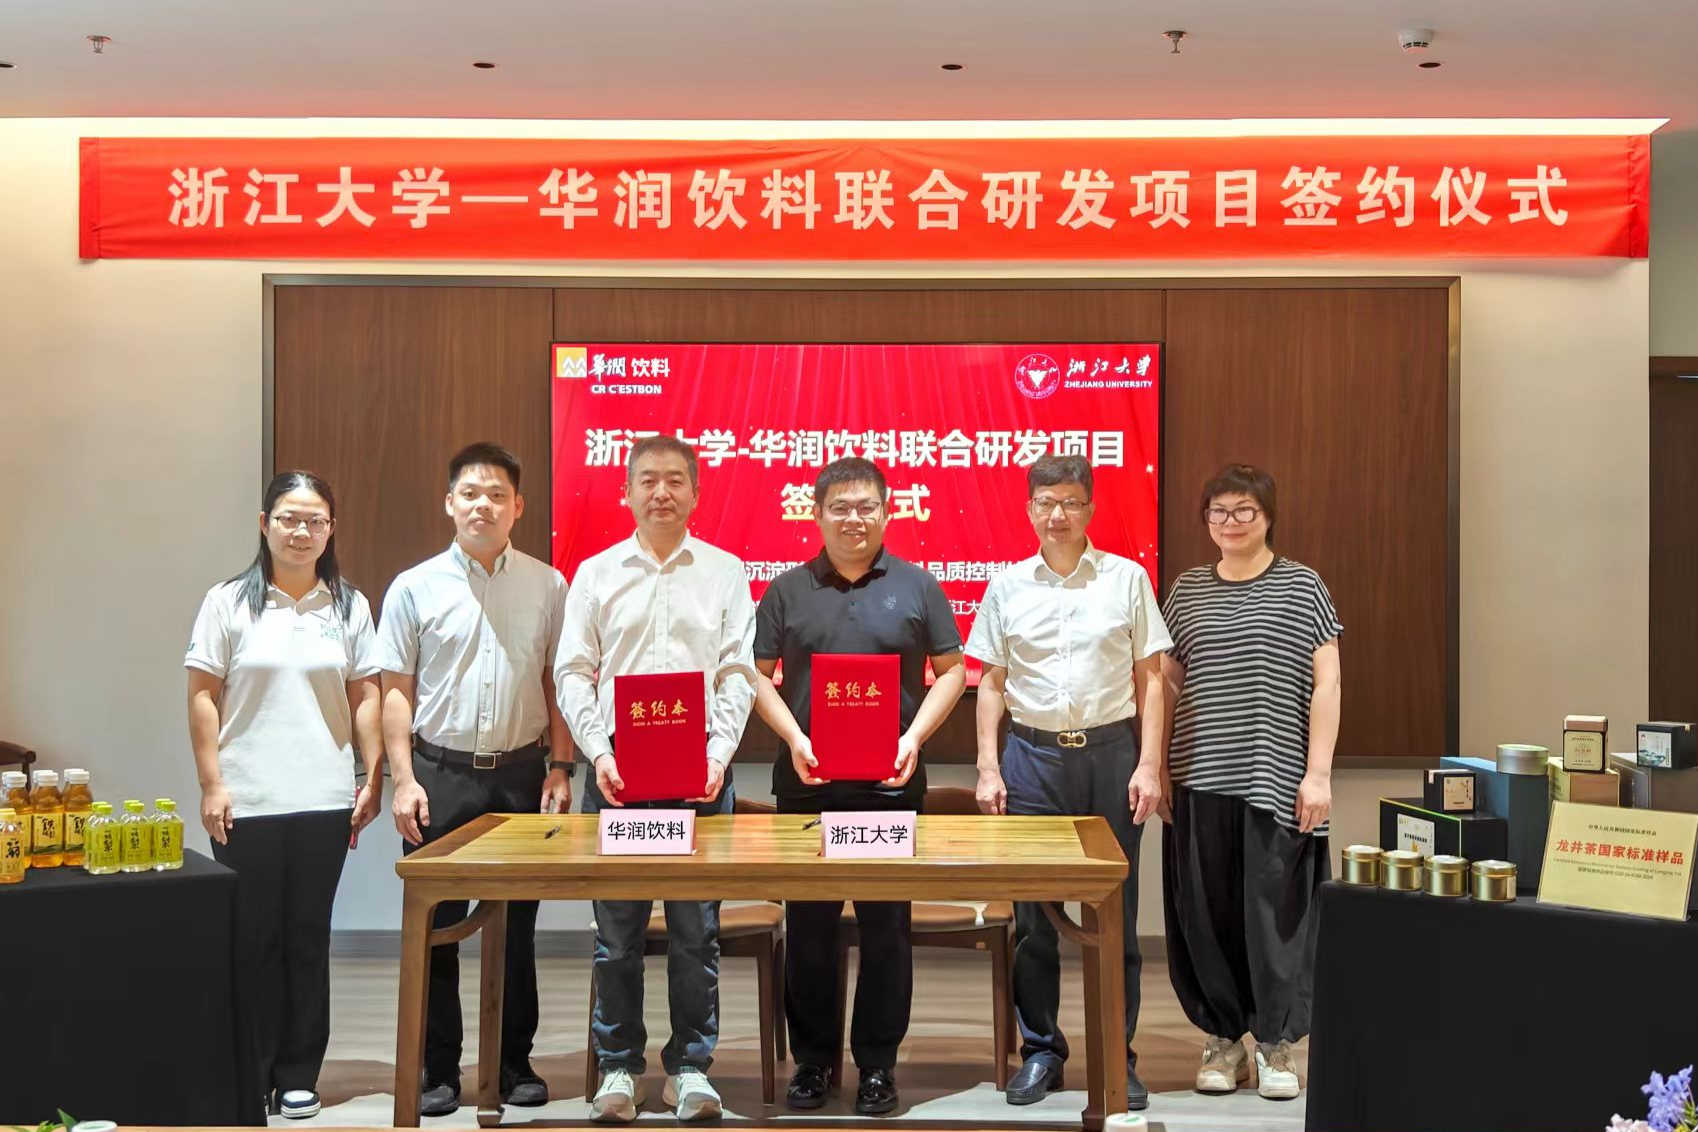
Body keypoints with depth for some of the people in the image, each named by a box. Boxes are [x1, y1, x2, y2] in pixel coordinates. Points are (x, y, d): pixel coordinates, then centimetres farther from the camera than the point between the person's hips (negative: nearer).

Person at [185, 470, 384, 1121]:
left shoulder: (349, 606, 7)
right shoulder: (229, 602, 1)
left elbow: (365, 696, 7)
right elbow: (203, 696, 0)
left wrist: (373, 779, 1)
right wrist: (212, 785, -5)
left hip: (323, 800, 2)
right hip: (246, 802, -1)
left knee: (307, 938, 8)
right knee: (252, 938, 4)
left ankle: (298, 1076, 19)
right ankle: (247, 1076, 18)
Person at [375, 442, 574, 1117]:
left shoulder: (546, 586, 4)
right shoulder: (415, 588, 1)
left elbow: (558, 682, 7)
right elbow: (396, 689, 2)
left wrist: (559, 768, 1)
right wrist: (404, 780, -5)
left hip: (520, 772, 1)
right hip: (441, 773, -1)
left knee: (517, 927, 9)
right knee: (435, 927, 4)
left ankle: (515, 1063, 21)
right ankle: (438, 1071, 17)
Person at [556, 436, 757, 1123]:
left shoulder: (725, 573, 7)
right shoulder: (596, 574, 8)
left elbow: (738, 674, 2)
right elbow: (573, 673, 4)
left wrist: (718, 755, -10)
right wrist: (599, 754, -8)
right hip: (616, 765, 1)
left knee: (696, 926, 3)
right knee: (617, 927, 5)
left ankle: (690, 1066, 15)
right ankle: (618, 1066, 17)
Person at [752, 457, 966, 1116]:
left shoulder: (917, 587, 5)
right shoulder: (787, 591, 7)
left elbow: (951, 670, 6)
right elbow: (756, 673, 6)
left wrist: (914, 738, -8)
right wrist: (794, 738, -9)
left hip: (891, 783, -1)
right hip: (807, 780, 1)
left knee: (886, 924, 5)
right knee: (808, 922, 7)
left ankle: (878, 1062, 18)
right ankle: (813, 1058, 20)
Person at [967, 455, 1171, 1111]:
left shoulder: (1126, 578, 4)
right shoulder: (1008, 587, 6)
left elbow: (1149, 678, 4)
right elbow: (992, 683, 9)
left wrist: (1149, 765, -3)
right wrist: (987, 767, 2)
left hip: (1111, 750, -1)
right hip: (1033, 755, 1)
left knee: (1115, 912, 5)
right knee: (1032, 914, 5)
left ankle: (1118, 1056, 16)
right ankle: (1040, 1051, 18)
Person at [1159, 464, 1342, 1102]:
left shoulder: (1302, 587, 1)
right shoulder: (1186, 590, 10)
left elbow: (1326, 683, -1)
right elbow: (1166, 682, 13)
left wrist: (1318, 770, -8)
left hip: (1277, 779, -3)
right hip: (1200, 780, 3)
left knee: (1276, 909, 0)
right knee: (1205, 912, 6)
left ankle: (1275, 1044, 15)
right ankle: (1222, 1038, 20)